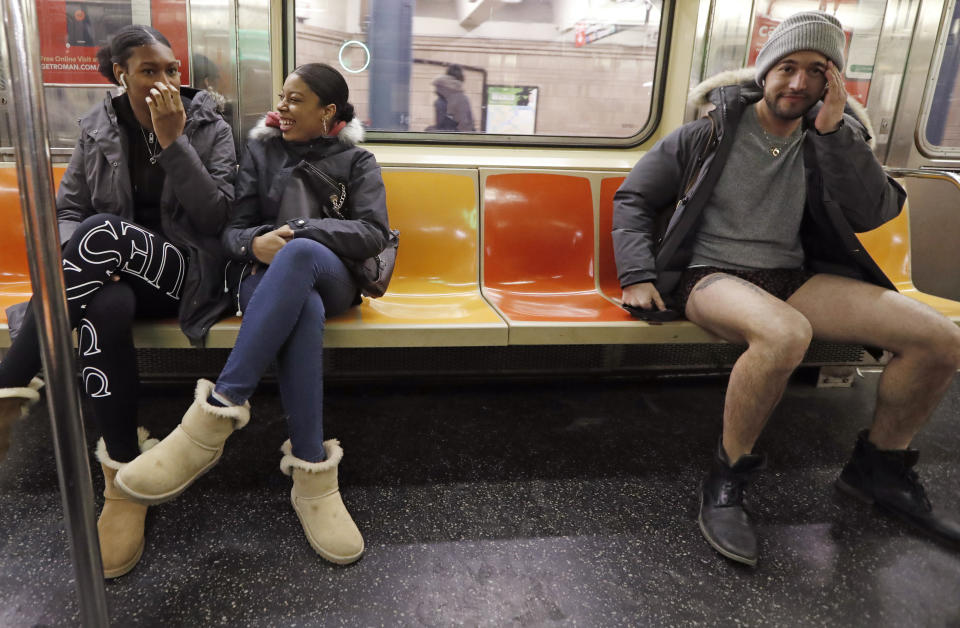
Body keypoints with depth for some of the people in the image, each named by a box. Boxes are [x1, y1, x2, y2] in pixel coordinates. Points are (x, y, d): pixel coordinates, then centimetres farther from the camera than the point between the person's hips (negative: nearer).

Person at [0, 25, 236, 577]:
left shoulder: (209, 128, 1)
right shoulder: (98, 129, 10)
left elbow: (215, 217, -11)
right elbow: (67, 209, 8)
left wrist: (172, 139, -17)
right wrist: (81, 265, -14)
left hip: (187, 271, -2)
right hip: (120, 274, 3)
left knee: (105, 230, -34)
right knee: (103, 308, -37)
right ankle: (126, 474, -28)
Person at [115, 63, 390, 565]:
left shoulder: (356, 162, 13)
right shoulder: (261, 151, 17)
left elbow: (373, 235, -3)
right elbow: (232, 231, 11)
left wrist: (299, 233, -15)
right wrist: (255, 243, -15)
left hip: (332, 280, 0)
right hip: (265, 281, 1)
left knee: (300, 255, -40)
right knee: (303, 308, -40)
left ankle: (216, 413, -42)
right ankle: (312, 473, -40)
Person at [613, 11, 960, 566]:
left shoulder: (828, 142, 13)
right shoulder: (710, 135, 2)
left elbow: (873, 213, -1)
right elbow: (633, 198, 3)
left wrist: (835, 131, -8)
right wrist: (637, 275, -11)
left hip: (795, 278, 5)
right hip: (711, 276, -5)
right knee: (786, 334, -41)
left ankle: (879, 467, 12)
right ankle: (727, 479, -18)